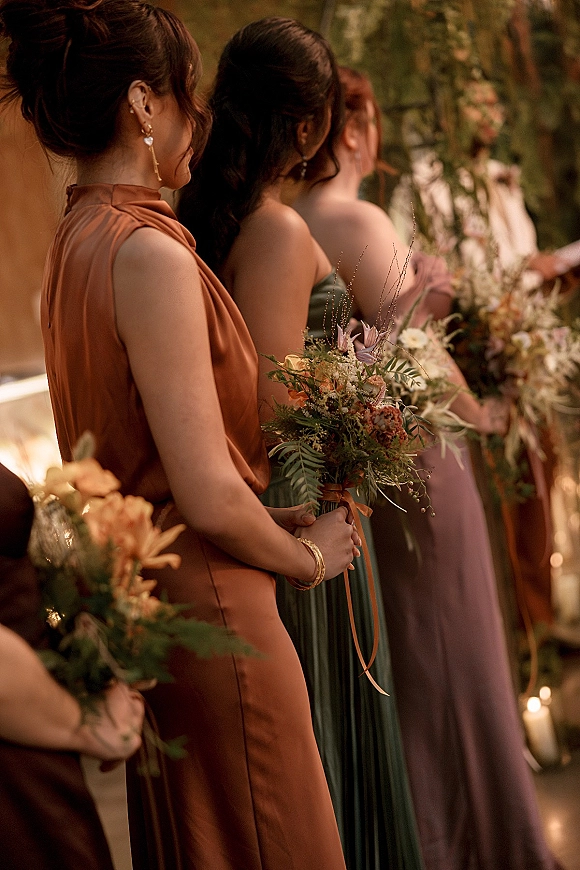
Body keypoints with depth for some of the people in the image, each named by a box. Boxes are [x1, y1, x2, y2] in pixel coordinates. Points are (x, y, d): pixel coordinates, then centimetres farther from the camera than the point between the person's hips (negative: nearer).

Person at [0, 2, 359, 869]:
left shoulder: (75, 242, 7)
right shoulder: (150, 253, -21)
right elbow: (210, 497, -22)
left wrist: (275, 516, 15)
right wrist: (309, 556, -4)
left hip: (138, 593, 9)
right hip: (207, 603, -9)